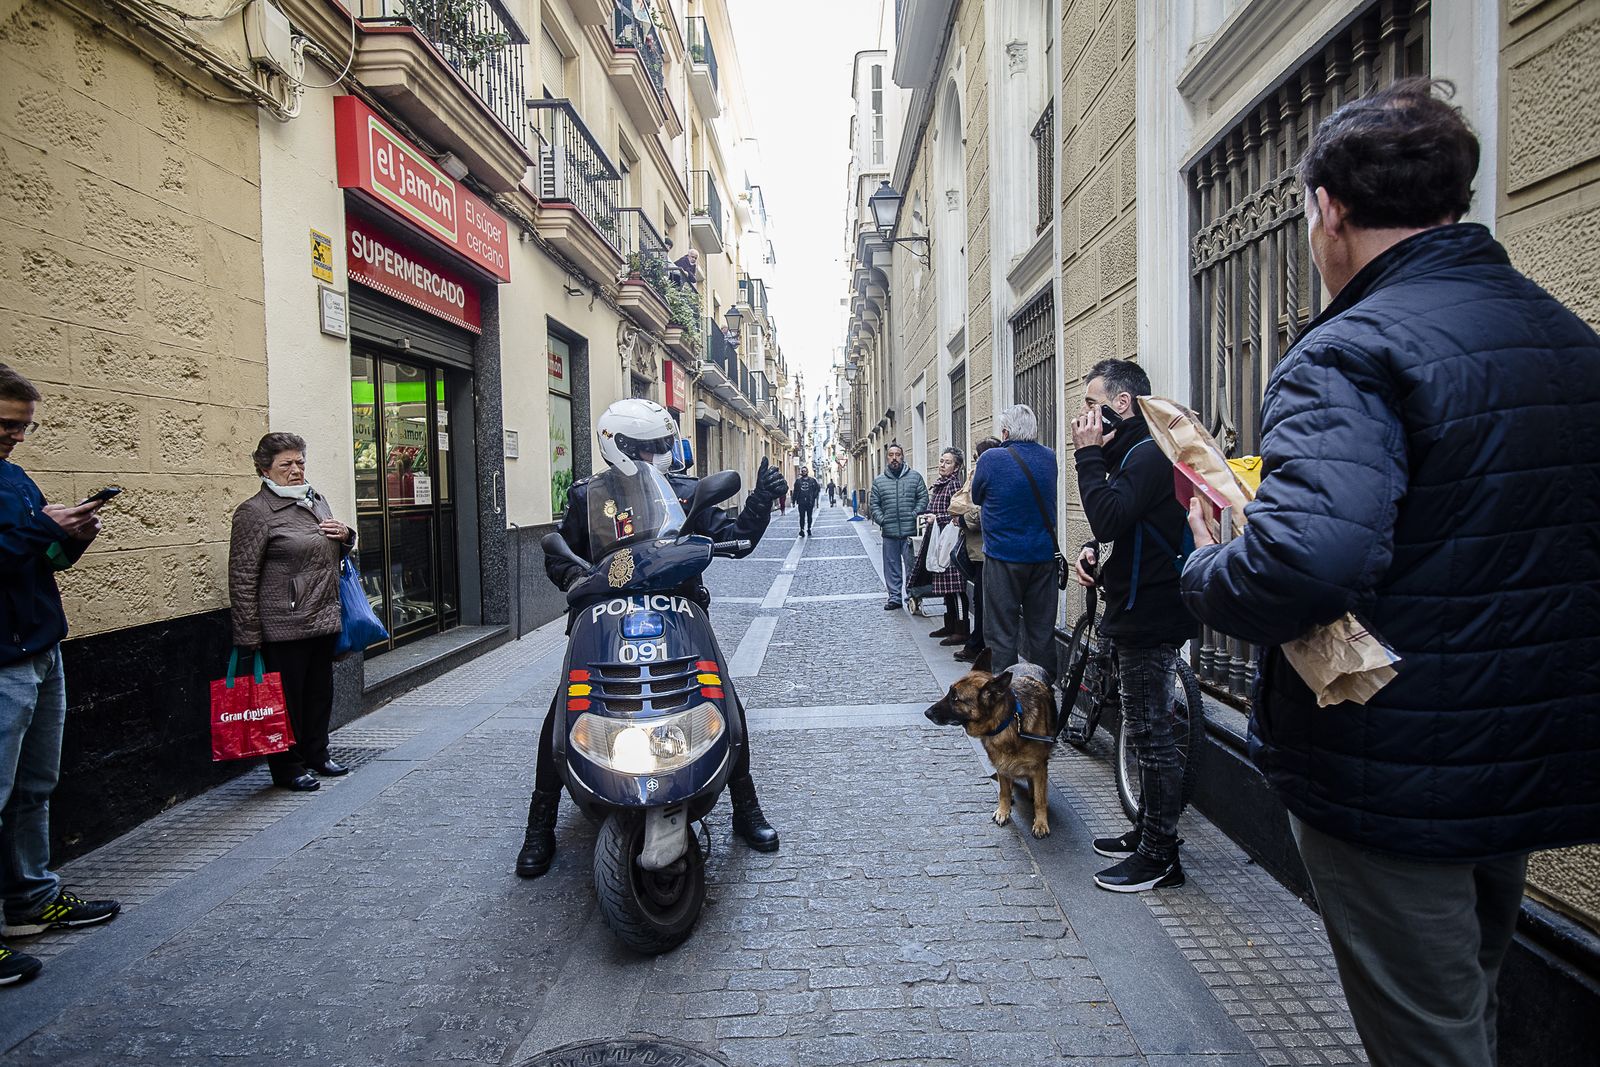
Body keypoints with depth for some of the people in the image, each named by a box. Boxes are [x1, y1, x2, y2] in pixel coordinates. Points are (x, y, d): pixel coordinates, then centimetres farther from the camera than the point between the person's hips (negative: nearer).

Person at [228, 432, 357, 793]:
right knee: (287, 697, 3)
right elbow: (242, 579, -12)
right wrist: (249, 634, -14)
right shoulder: (255, 512, -10)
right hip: (285, 625, -7)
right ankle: (288, 767, 16)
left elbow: (335, 552, 28)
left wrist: (345, 535, 3)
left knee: (320, 691, 16)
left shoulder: (316, 499, 13)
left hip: (324, 619, 7)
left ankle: (317, 754, 31)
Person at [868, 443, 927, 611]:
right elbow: (873, 504, 10)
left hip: (910, 531, -2)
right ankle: (894, 597, 16)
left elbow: (923, 499, 2)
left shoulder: (915, 477, 5)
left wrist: (913, 516, -9)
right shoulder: (879, 481, 10)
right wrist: (881, 520, -3)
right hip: (889, 533, 2)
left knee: (912, 566, 2)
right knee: (892, 566, 7)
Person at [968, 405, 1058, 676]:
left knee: (1002, 633, 4)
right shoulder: (1050, 458, 1)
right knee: (1041, 631, 13)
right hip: (1044, 555, 4)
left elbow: (977, 499, 3)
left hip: (1003, 556, -4)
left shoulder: (991, 459, -12)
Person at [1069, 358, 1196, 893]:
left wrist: (1088, 455, -20)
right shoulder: (1132, 452, 17)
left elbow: (1109, 517, -29)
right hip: (1138, 610, 11)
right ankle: (1147, 834, 31)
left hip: (1150, 616, -11)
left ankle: (1160, 856, 9)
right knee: (1146, 729, 18)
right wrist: (1093, 550, 4)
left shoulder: (1149, 454, -17)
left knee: (1151, 732, -3)